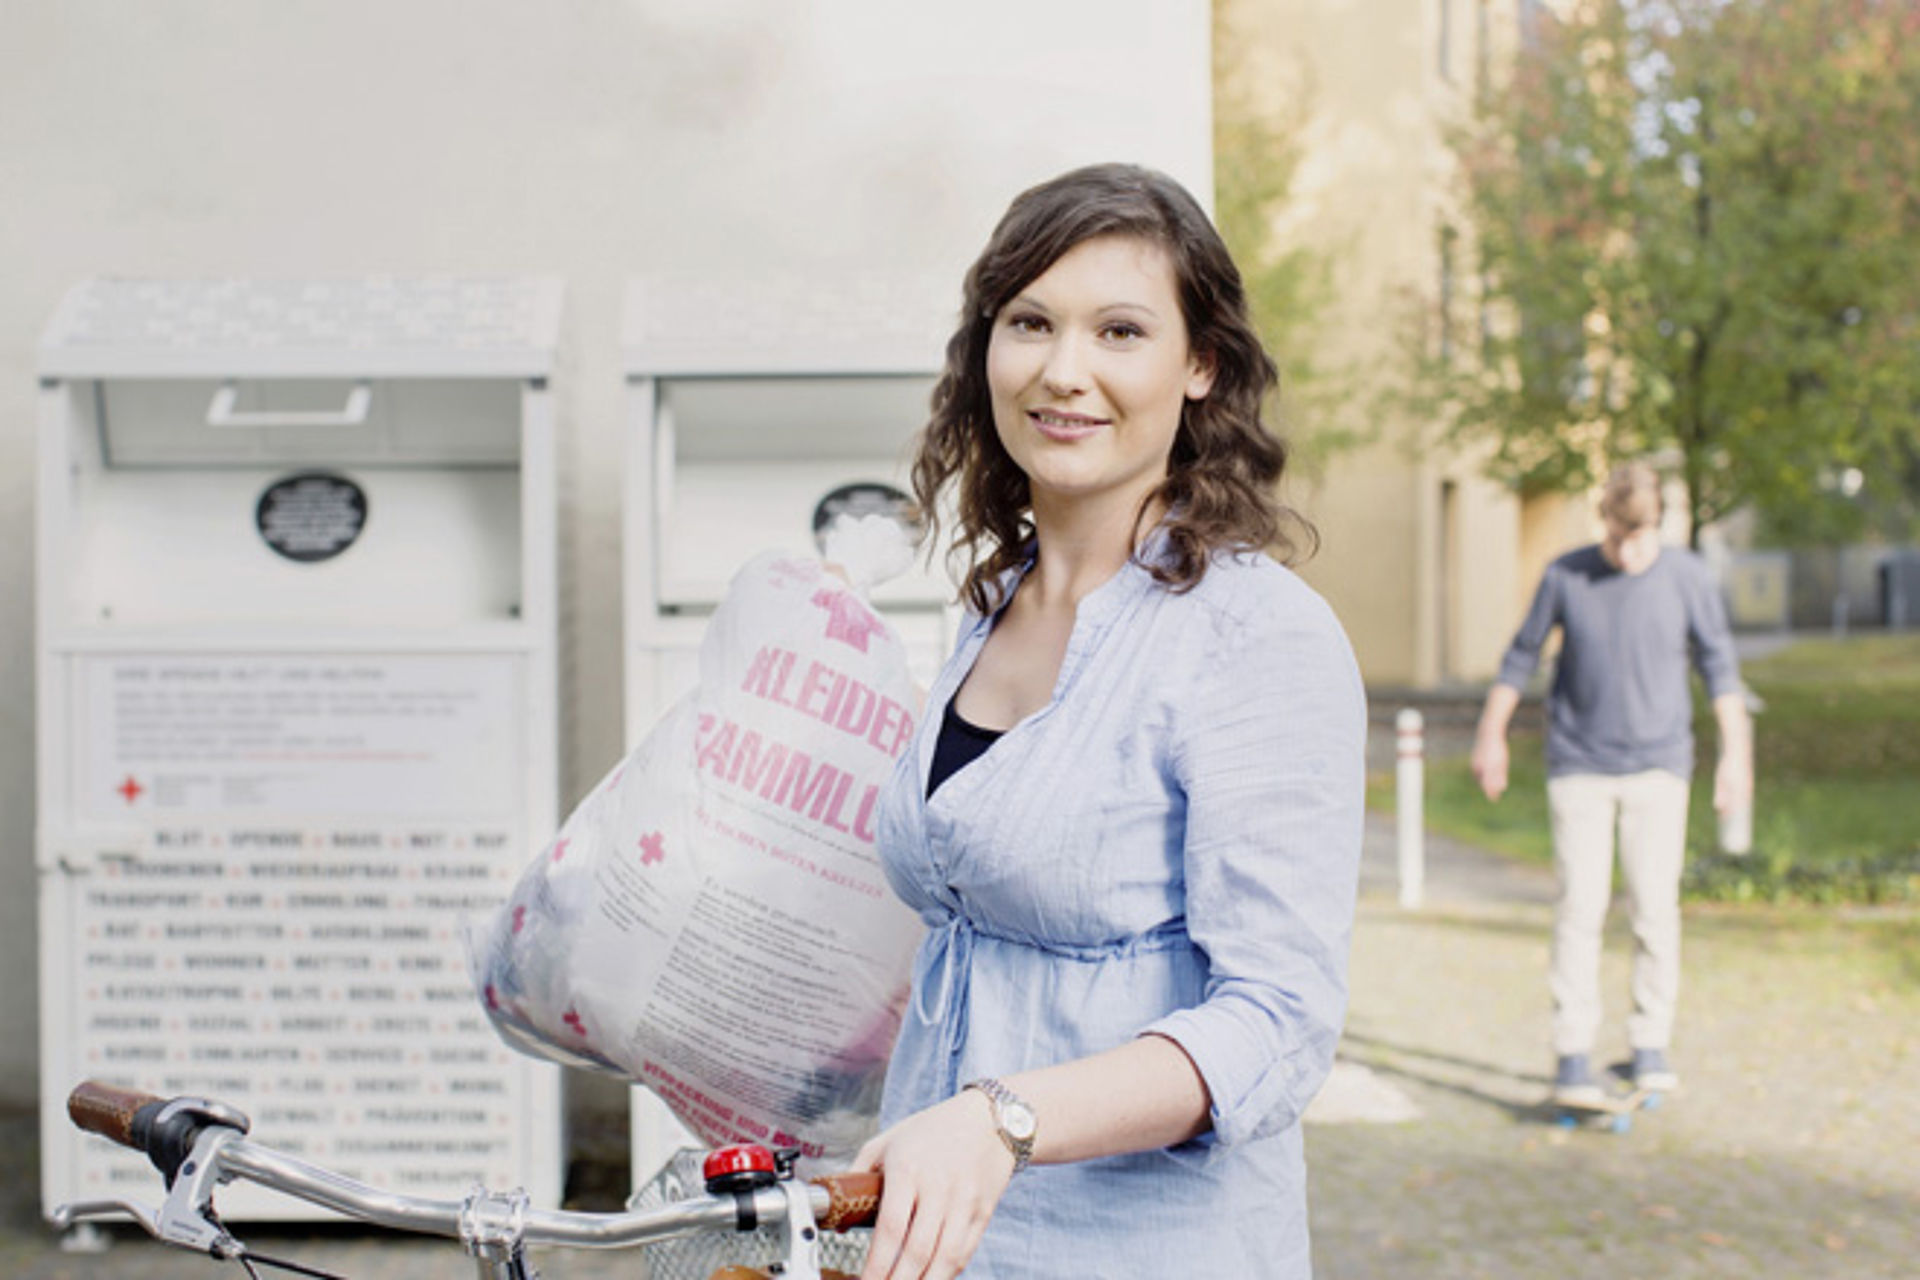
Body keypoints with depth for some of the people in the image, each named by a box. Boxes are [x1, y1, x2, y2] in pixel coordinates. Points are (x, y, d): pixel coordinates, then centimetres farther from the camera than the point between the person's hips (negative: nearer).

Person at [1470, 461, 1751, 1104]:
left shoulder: (1687, 578, -2)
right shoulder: (1565, 577, -3)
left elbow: (1719, 665, 7)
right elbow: (1522, 655, 8)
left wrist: (1735, 752, 6)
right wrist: (1491, 737, 12)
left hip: (1658, 766, 1)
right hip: (1579, 765, 0)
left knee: (1655, 905, -2)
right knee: (1581, 905, -6)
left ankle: (1649, 1046, 11)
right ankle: (1572, 1052, -2)